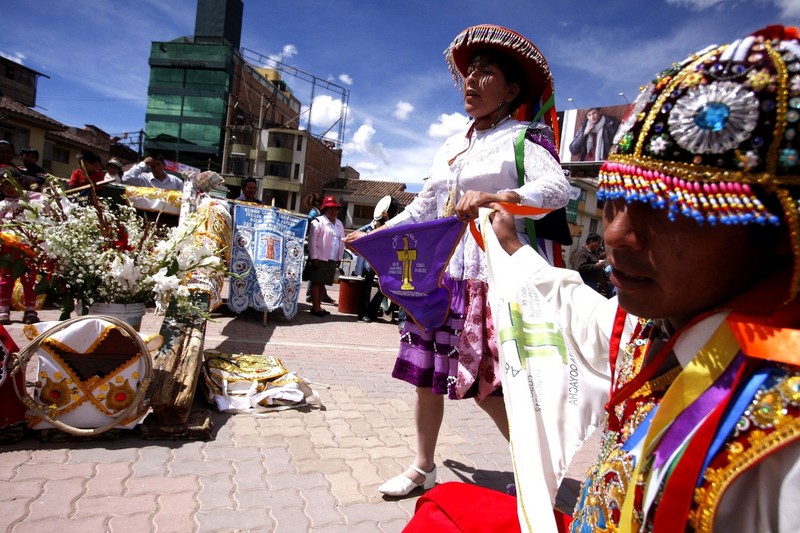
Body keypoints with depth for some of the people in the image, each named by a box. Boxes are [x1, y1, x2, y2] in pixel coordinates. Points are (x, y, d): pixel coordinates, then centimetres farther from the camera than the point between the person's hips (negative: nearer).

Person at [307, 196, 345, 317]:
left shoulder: (339, 224, 16)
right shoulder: (318, 221, -5)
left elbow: (342, 241, 17)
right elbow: (312, 239, -10)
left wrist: (339, 258, 11)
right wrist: (313, 257, -14)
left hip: (332, 260, 6)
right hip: (320, 258, -6)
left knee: (322, 283, 12)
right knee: (316, 282, 0)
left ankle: (319, 306, 19)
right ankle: (315, 308, 3)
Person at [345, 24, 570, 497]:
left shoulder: (522, 139, -2)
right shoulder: (452, 146, 18)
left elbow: (557, 187, -21)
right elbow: (423, 207, 22)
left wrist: (497, 199, -38)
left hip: (489, 278, -7)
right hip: (440, 273, 7)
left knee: (484, 385, -3)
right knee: (426, 374, 10)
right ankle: (423, 468, 28)